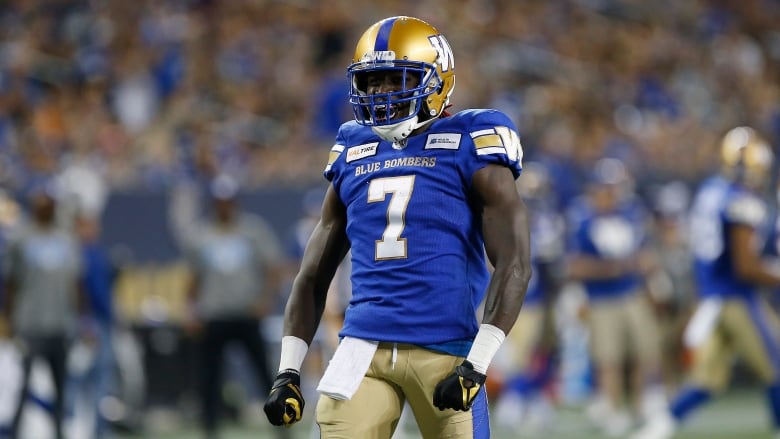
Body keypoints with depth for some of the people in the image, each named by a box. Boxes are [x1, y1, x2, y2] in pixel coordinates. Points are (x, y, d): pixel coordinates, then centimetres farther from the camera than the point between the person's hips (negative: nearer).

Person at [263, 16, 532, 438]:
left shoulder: (467, 145, -1)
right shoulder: (353, 152, 14)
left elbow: (514, 264, -8)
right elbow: (313, 275, 19)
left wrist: (477, 364, -16)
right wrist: (288, 372, 10)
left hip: (444, 347, -4)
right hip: (364, 347, 4)